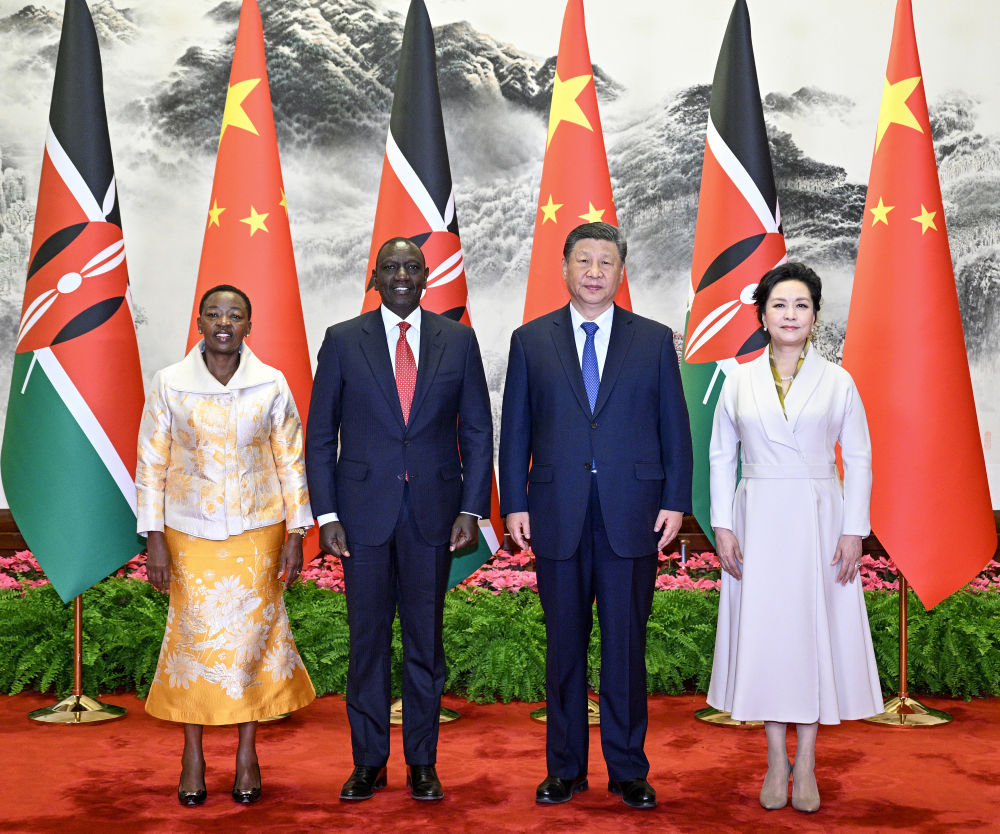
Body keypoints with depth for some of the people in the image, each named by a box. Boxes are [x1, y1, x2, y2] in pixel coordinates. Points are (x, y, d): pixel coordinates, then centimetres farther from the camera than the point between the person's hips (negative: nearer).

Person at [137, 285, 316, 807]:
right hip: (189, 534, 0)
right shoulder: (169, 384, -4)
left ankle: (247, 753, 20)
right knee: (193, 636, 5)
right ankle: (193, 754, 21)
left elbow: (291, 464, 2)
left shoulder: (271, 386, -3)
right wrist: (154, 539, -5)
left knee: (253, 633, 4)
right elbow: (151, 465, -1)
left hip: (258, 533, 0)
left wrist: (295, 535, -2)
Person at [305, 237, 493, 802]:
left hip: (433, 513, 1)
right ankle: (369, 762, 20)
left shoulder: (458, 340, 5)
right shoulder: (343, 340, 3)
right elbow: (321, 435, 3)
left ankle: (422, 763, 20)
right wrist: (326, 515, -4)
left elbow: (477, 431, 6)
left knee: (426, 640, 8)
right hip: (364, 511, 0)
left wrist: (472, 509, -3)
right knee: (368, 640, 7)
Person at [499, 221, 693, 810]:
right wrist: (514, 504, 0)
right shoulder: (531, 341, 8)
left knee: (627, 645, 5)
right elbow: (515, 431, 7)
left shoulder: (654, 340, 7)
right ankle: (566, 767, 20)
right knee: (565, 644, 8)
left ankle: (628, 769, 17)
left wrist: (675, 502, -2)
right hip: (558, 516, 1)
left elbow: (675, 429, 6)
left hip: (632, 517, 0)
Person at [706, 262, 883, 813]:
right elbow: (721, 456, 7)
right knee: (762, 630, 3)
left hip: (818, 520, -1)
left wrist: (854, 531, -5)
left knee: (815, 629, 2)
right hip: (757, 520, 1)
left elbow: (859, 457, 2)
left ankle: (805, 762, 14)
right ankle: (776, 760, 16)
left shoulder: (837, 382, 2)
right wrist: (722, 526, -1)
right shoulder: (740, 381, 5)